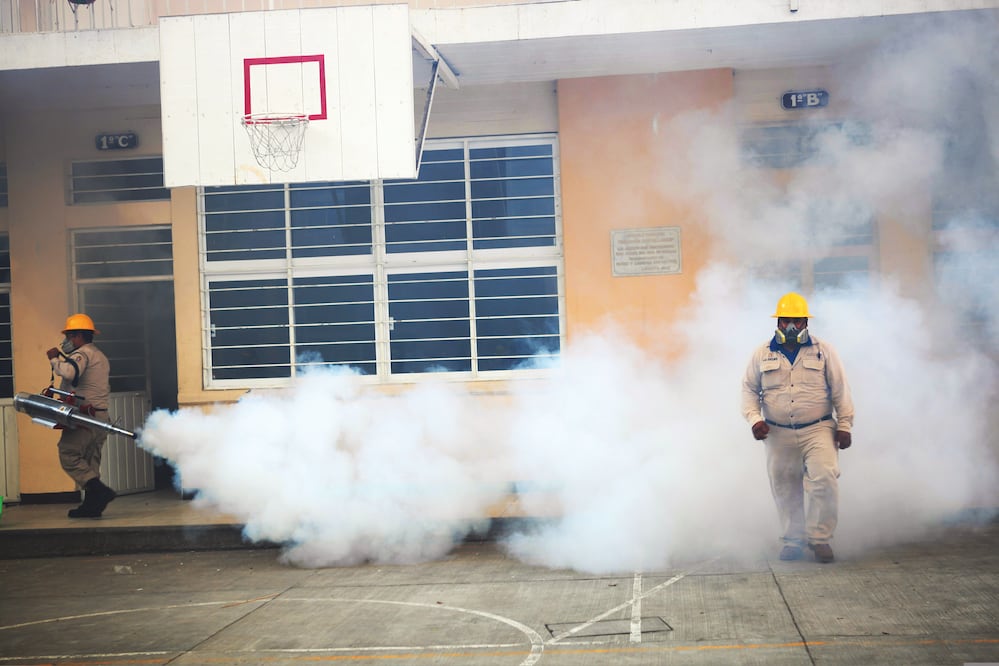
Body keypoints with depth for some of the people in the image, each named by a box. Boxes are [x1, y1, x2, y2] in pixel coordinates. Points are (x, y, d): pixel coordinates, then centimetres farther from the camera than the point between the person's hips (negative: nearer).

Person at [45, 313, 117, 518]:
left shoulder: (82, 353, -9)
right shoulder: (101, 357, 23)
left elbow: (69, 372, -30)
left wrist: (55, 359, -11)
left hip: (83, 416, -10)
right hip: (101, 415, 10)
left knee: (69, 455, -9)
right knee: (90, 461, 10)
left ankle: (99, 491, -21)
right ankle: (92, 505, 7)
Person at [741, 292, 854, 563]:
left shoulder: (824, 351, 4)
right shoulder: (763, 354, 7)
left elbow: (840, 390, 6)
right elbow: (749, 390, 12)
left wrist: (844, 425, 1)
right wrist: (754, 419, -3)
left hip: (818, 430, -2)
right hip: (778, 435, 2)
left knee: (824, 479, -17)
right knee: (785, 489, 6)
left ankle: (819, 537, -4)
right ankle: (792, 540, 21)